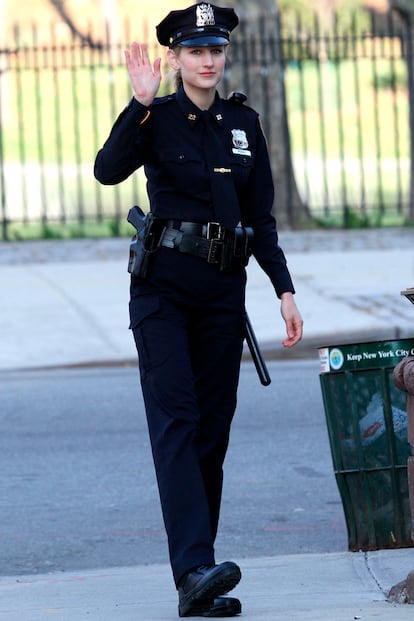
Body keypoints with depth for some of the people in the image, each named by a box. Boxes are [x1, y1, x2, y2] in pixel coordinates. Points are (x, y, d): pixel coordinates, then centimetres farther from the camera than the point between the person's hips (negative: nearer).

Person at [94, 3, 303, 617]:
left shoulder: (244, 122, 11)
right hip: (164, 287, -4)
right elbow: (108, 170, -20)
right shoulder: (156, 118, -1)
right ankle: (194, 569, -25)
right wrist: (141, 103, -26)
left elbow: (261, 217, 14)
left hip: (223, 291, 4)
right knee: (176, 421, -15)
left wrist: (285, 289, 8)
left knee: (213, 430, 3)